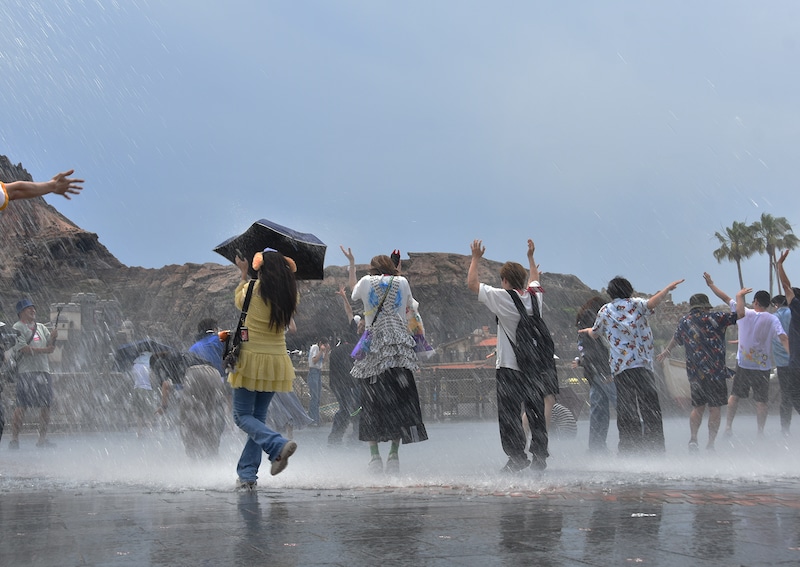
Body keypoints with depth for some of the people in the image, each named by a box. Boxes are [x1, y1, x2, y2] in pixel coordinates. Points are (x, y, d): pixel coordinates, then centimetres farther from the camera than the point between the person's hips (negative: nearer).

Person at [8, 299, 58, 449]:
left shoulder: (41, 327, 21)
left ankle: (43, 439, 12)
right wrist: (43, 350, -17)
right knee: (20, 407, -8)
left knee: (46, 406, 4)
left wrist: (53, 338, -6)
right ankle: (14, 439, -3)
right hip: (25, 371, -6)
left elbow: (50, 346, 14)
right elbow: (23, 348, -12)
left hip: (44, 371, 7)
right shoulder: (17, 328, 0)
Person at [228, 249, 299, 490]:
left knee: (243, 416, 4)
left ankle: (278, 445, -22)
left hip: (251, 361, -5)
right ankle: (247, 474, 12)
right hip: (276, 363, 5)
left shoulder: (252, 290, -11)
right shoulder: (290, 296, -2)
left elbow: (238, 299, 12)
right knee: (259, 416, 14)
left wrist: (244, 273, 28)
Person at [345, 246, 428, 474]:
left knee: (371, 403, 3)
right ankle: (394, 455, -4)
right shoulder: (402, 282, 8)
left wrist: (351, 264, 42)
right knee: (399, 401, 1)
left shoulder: (366, 281, 7)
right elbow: (411, 307, 23)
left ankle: (374, 455, -2)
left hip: (374, 346, -1)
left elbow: (353, 291, 30)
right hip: (400, 346, 1)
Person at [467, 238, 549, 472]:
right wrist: (531, 257, 43)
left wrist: (476, 257, 9)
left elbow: (472, 283, -2)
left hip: (509, 367, -5)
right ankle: (539, 457, 11)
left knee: (509, 415, 0)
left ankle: (517, 456, -4)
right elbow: (534, 280, 31)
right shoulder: (535, 297, 6)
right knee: (536, 415, 9)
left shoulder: (503, 298, -9)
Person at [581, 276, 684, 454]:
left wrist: (588, 330, 51)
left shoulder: (605, 311, 16)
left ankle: (628, 448, 0)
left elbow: (594, 334, 30)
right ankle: (655, 448, -12)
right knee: (650, 406, -4)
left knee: (625, 409, 5)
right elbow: (651, 304, -15)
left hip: (618, 367, 3)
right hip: (641, 363, -3)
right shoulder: (635, 304, 7)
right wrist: (667, 289, -14)